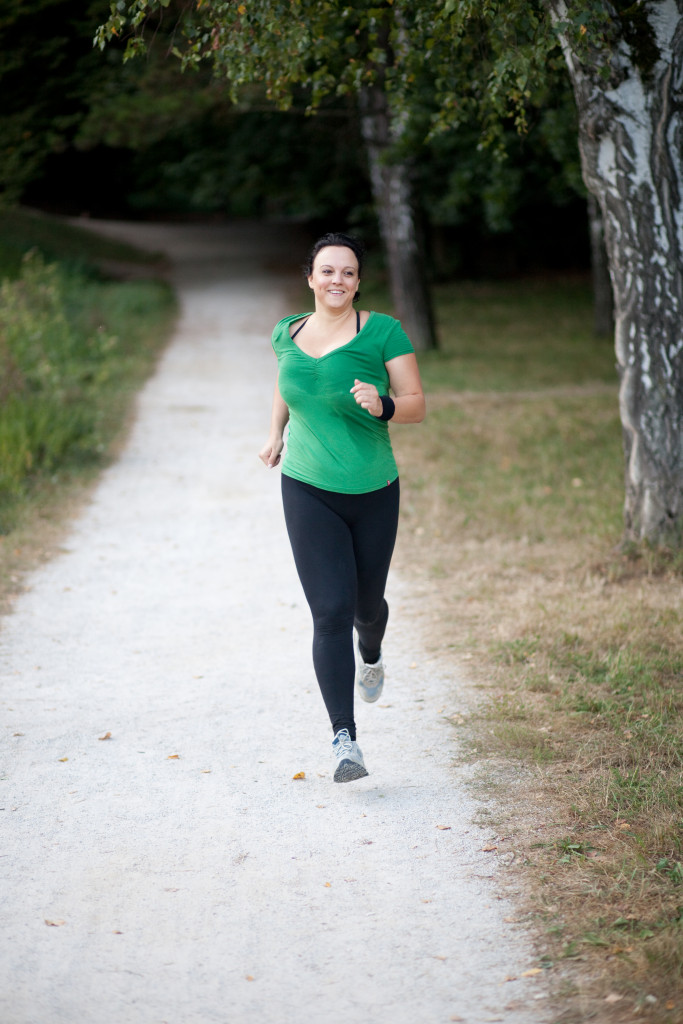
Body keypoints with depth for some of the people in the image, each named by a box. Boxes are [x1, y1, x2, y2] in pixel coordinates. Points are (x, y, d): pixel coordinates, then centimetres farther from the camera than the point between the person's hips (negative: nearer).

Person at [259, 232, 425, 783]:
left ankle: (371, 656, 56)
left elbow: (417, 405, -8)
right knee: (331, 612, -12)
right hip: (308, 490, 0)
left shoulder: (382, 332, -7)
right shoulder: (288, 332, 4)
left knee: (367, 603, 17)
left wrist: (383, 406, -27)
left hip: (373, 492, 0)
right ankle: (345, 738, -13)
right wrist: (276, 433, 26)